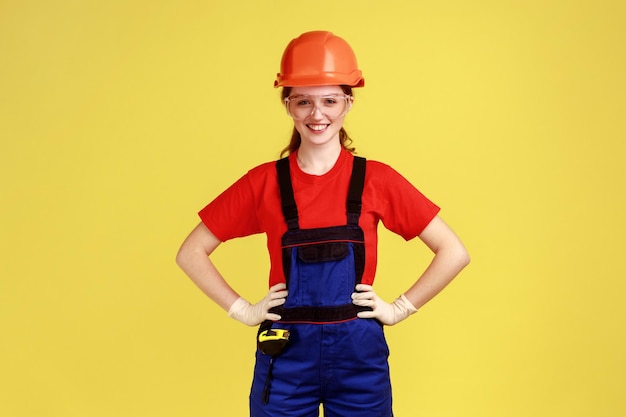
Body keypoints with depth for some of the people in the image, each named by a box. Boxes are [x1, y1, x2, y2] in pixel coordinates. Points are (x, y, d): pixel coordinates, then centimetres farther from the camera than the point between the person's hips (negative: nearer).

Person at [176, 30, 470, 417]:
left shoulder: (377, 180, -3)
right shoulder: (263, 182, -2)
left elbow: (454, 252, 0)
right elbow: (191, 253, 4)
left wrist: (400, 308, -3)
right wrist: (243, 310, -1)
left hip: (359, 354, 0)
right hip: (286, 356, 0)